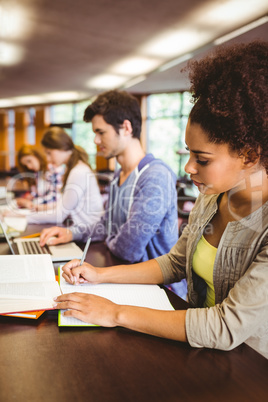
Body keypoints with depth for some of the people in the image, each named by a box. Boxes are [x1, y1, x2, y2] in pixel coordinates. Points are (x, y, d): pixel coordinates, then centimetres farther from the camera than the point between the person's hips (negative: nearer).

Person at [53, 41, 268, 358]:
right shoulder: (209, 200, -2)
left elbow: (227, 328, -27)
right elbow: (174, 263, 9)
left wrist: (116, 314, -23)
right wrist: (100, 275, 0)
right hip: (201, 347, 5)